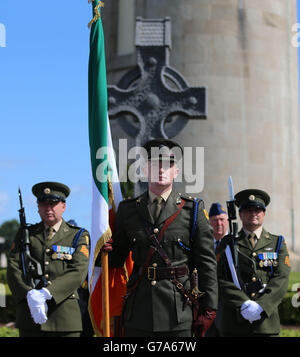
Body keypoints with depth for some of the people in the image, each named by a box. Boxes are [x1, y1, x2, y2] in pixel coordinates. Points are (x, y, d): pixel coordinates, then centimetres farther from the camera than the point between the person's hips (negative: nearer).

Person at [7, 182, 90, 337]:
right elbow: (13, 268, 3)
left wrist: (47, 293, -19)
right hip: (30, 316, 2)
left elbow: (78, 272, -7)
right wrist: (30, 295, -14)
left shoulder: (79, 236, 7)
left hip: (64, 315, -1)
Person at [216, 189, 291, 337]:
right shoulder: (227, 243, 11)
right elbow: (220, 280, 0)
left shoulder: (278, 243, 13)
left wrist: (261, 305, -14)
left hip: (267, 322, 1)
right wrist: (244, 304, -14)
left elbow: (281, 280, 1)